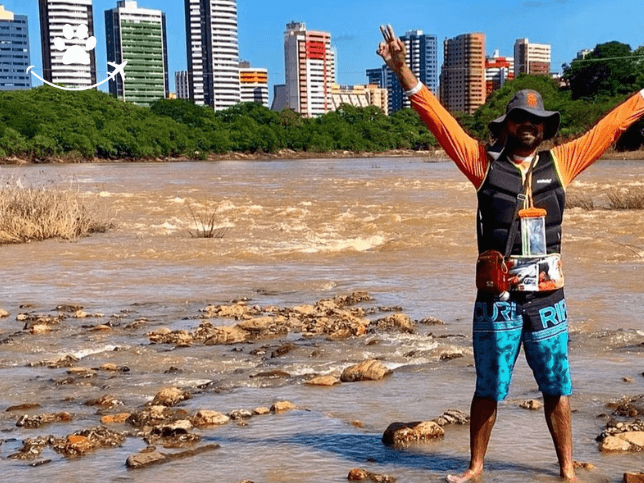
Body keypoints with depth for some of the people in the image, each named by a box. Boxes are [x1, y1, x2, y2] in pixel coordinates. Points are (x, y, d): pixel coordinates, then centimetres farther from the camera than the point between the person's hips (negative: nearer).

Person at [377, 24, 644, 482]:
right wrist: (403, 71, -9)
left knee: (557, 388, 11)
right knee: (488, 389, 9)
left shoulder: (560, 162, 6)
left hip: (547, 298, 2)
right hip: (496, 298, -2)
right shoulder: (485, 162, 1)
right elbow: (439, 117, -3)